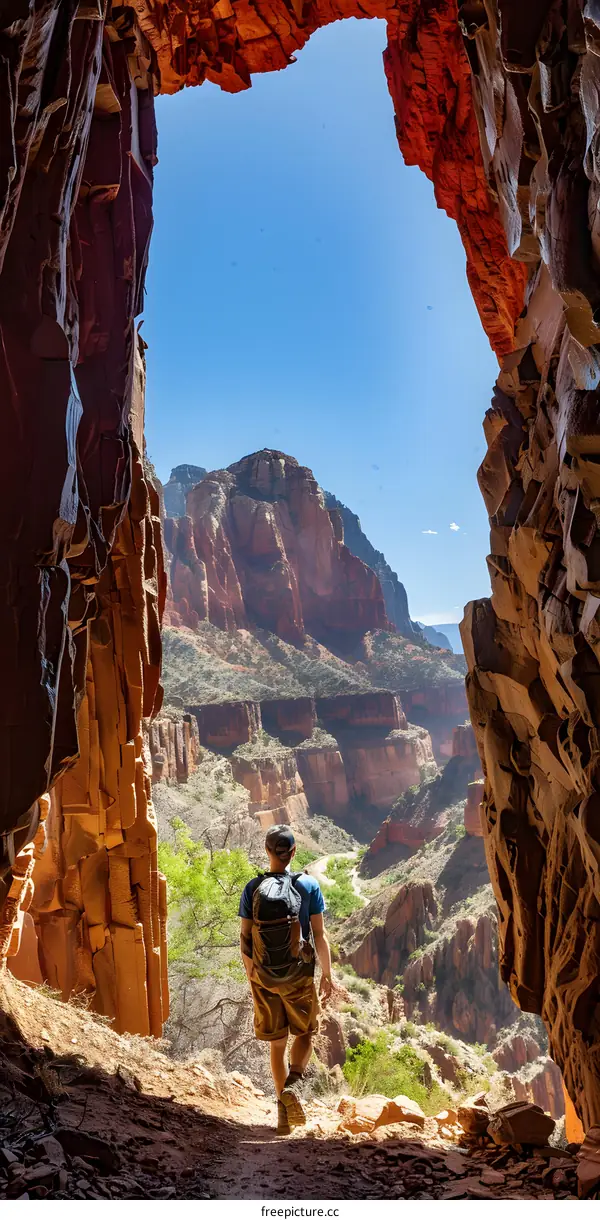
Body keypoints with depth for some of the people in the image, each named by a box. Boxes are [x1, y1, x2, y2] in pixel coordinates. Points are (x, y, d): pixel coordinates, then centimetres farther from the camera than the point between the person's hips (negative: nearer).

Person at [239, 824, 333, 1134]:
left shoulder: (253, 888, -2)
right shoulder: (308, 885, -7)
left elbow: (245, 938, 0)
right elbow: (319, 934, -6)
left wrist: (251, 976, 13)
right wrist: (327, 974, 4)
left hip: (264, 977, 2)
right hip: (299, 976, -2)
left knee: (277, 1042, 14)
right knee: (304, 1033, 18)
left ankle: (284, 1113, 17)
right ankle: (293, 1083, -8)